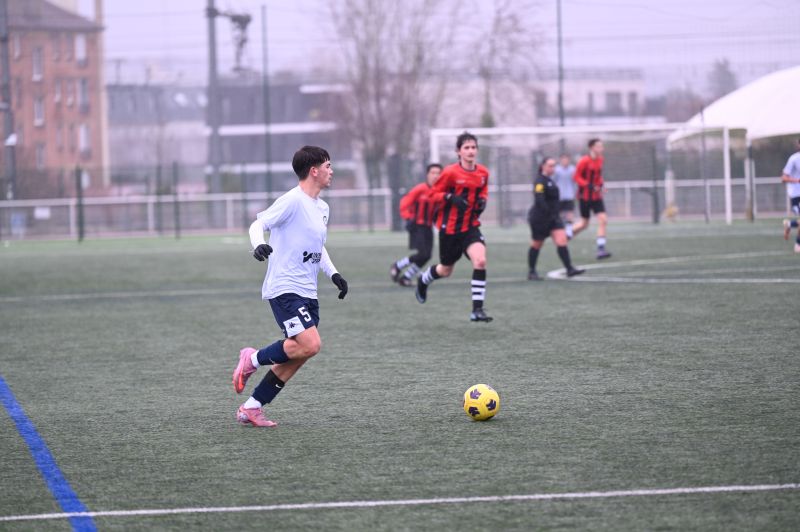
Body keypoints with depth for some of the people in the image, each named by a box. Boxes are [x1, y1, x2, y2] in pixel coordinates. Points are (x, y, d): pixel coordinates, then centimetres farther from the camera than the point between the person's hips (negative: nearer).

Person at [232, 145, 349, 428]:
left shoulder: (322, 208, 16)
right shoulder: (292, 201, -12)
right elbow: (258, 224, -13)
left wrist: (333, 274, 17)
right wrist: (258, 245, -34)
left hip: (307, 292, 9)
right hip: (284, 288, -9)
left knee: (297, 356, 4)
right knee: (310, 345, -21)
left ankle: (251, 408, 11)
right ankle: (253, 359, 2)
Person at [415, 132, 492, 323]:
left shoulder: (483, 173, -1)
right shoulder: (450, 172, -15)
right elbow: (433, 194, -8)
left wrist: (482, 200, -3)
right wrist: (450, 198, -25)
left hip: (471, 226, 3)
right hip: (450, 227, -3)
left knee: (480, 260, -22)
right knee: (446, 270, 14)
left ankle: (477, 309, -17)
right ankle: (424, 280, 51)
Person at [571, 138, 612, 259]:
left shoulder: (600, 160, 5)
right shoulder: (584, 161, -16)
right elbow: (577, 177, -13)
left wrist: (600, 184, 0)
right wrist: (588, 185, -25)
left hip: (596, 196, 5)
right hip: (585, 196, -5)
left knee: (603, 220, -7)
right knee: (584, 223, -1)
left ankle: (601, 249, -3)